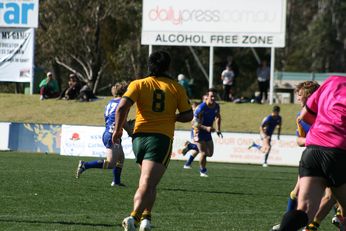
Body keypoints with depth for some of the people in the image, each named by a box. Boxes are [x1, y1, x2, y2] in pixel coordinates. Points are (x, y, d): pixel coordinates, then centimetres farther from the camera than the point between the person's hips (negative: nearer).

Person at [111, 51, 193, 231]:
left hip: (139, 136, 2)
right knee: (147, 185, -13)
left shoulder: (138, 84, 5)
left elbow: (122, 107, -8)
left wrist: (118, 129, 2)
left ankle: (146, 216, 15)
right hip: (162, 138, -2)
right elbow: (187, 115, 8)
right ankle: (134, 217, -33)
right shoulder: (176, 88, 6)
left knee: (147, 182, 24)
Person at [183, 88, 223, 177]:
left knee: (210, 153, 10)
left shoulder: (216, 106, -5)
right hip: (199, 131, -7)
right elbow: (195, 123, -24)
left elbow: (218, 117, 17)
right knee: (203, 153, -10)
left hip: (208, 131, 7)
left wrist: (218, 129, 7)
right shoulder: (201, 108, -26)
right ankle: (202, 171, 15)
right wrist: (206, 128, -36)